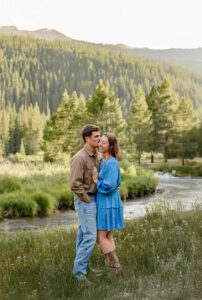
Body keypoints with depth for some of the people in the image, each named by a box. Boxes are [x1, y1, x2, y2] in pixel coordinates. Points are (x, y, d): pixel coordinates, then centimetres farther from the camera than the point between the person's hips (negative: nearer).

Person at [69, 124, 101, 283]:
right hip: (85, 201, -9)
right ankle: (79, 271, -2)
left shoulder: (95, 156, 8)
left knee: (84, 235, 15)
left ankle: (84, 265, 24)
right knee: (90, 237, -9)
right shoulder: (80, 158, -20)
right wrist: (88, 201, -16)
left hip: (93, 199, 9)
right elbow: (74, 184, -23)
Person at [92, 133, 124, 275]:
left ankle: (115, 266, 7)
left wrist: (96, 180, -11)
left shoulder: (111, 163, -20)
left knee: (101, 237, -2)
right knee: (107, 236, 14)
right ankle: (113, 266, 20)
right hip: (104, 203, 10)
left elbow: (108, 187, -24)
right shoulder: (103, 161, 9)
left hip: (108, 204, -10)